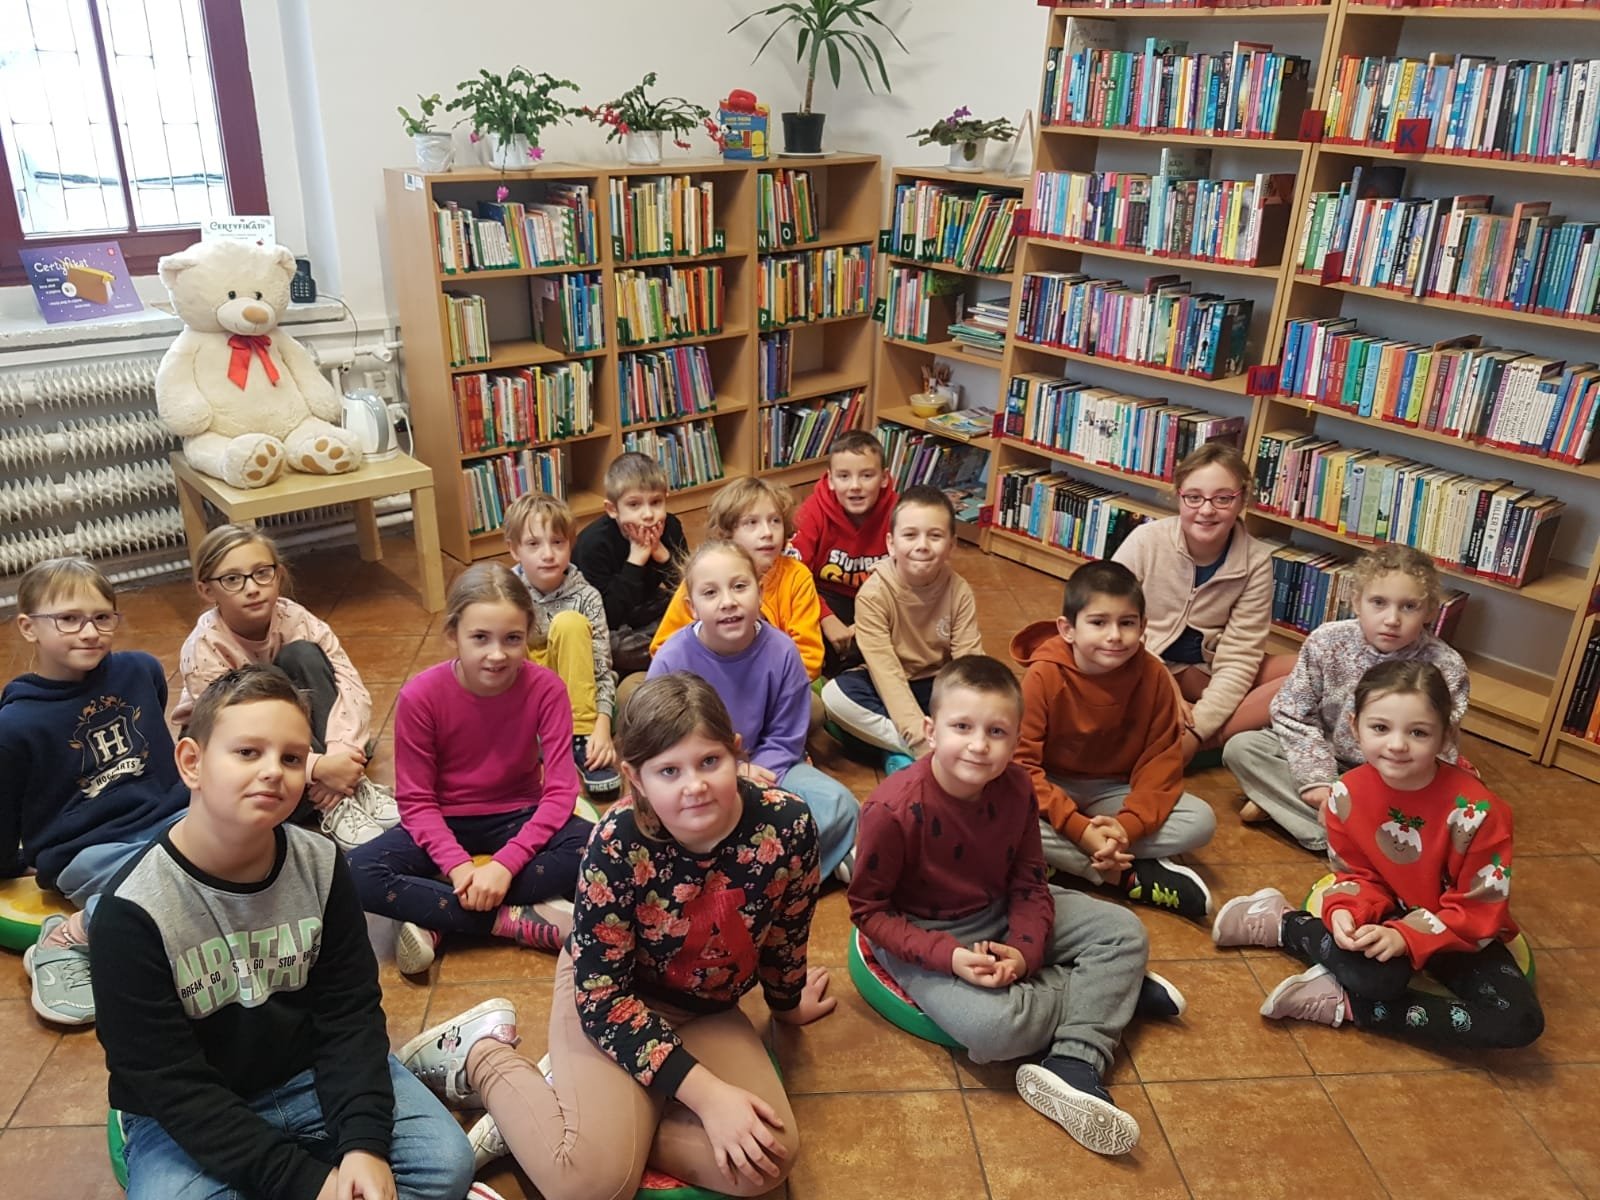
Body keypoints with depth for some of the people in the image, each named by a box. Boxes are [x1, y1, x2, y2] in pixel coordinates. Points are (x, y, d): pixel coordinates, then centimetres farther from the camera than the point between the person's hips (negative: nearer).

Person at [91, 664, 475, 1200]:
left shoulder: (320, 866, -10)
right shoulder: (133, 910, -20)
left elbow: (351, 1014, -6)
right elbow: (170, 1085, -19)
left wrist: (364, 1142, -21)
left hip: (310, 1076, 2)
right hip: (186, 1116, -2)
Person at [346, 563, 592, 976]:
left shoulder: (545, 688, -18)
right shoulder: (420, 696, -18)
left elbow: (560, 791, -19)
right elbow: (415, 801, -12)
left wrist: (505, 864, -30)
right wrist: (458, 866, -28)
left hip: (518, 817, 0)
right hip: (444, 822, 0)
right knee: (357, 875, -28)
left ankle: (437, 918, -21)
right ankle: (522, 921, -24)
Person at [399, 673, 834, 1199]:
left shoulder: (788, 824, -24)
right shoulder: (619, 844, -31)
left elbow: (787, 932, -2)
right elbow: (602, 996, -24)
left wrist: (788, 1003, 17)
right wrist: (707, 1093, -29)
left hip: (707, 1010, 4)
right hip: (609, 995, -3)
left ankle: (605, 1123, 1)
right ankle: (480, 1051, 5)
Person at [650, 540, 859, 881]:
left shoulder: (780, 652, -13)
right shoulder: (672, 660, -17)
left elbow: (785, 741, -5)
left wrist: (751, 775, -23)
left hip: (764, 766, 1)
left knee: (840, 805, -22)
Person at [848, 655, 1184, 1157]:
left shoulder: (1016, 788, -12)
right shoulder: (893, 810, -28)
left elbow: (1028, 883, -1)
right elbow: (869, 910, -18)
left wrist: (1024, 951, -20)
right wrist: (948, 956, -28)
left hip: (999, 913, 6)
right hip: (923, 935, -6)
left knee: (1124, 932, -2)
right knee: (994, 1027, -31)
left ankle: (1073, 1067, -15)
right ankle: (1112, 990, -3)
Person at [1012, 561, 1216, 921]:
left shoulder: (1153, 676, -13)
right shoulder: (1044, 676, -21)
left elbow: (1161, 760, -11)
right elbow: (1022, 762, -22)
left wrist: (1128, 825, -27)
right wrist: (1077, 827, -31)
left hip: (1114, 792, 3)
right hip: (1054, 788, -3)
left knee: (1201, 821, -18)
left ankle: (1064, 859, -22)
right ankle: (1132, 876, -24)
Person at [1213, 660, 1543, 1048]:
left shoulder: (1476, 810, -27)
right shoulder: (1348, 793, -16)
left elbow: (1481, 912, -20)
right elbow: (1358, 874, -3)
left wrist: (1406, 936, -31)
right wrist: (1345, 912, -24)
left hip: (1461, 933, 1)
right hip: (1392, 914, 0)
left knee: (1520, 1022, -24)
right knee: (1375, 976, -33)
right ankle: (1280, 922, -7)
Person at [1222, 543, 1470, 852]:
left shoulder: (1446, 668, -18)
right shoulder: (1327, 642, -15)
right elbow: (1294, 715, -9)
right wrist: (1317, 781, -19)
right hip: (1325, 760, 2)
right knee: (1242, 747, -16)